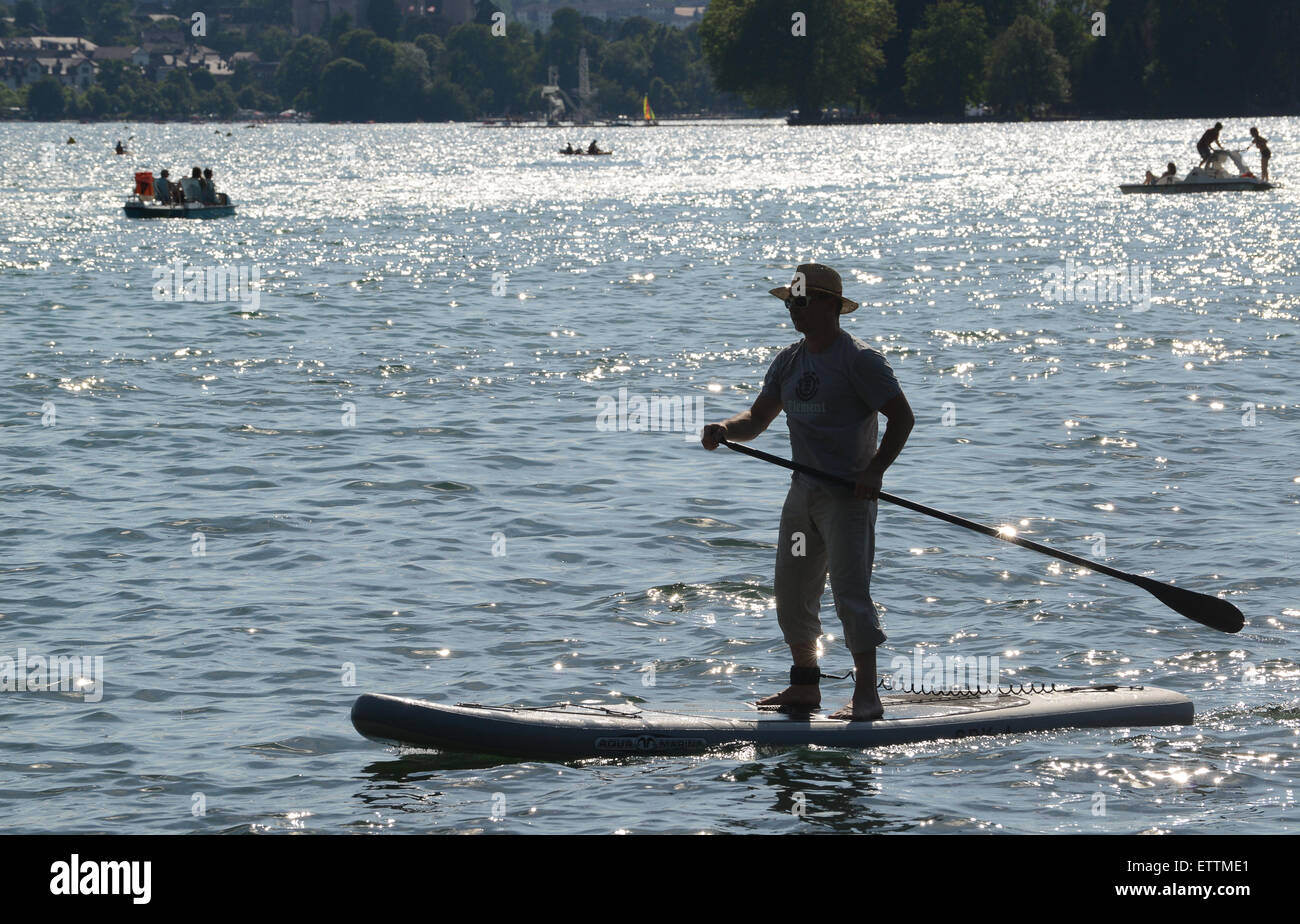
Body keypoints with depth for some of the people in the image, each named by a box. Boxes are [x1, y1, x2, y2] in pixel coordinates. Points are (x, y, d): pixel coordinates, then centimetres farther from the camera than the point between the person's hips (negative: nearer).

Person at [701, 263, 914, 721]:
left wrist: (875, 469, -23)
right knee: (792, 593, 11)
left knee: (849, 592, -13)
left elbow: (902, 416, -11)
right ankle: (805, 687, 25)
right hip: (803, 494, 8)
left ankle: (867, 696, -12)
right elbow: (757, 418, 14)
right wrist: (725, 430, -8)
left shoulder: (858, 359, -10)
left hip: (849, 495, -8)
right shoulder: (788, 361, 12)